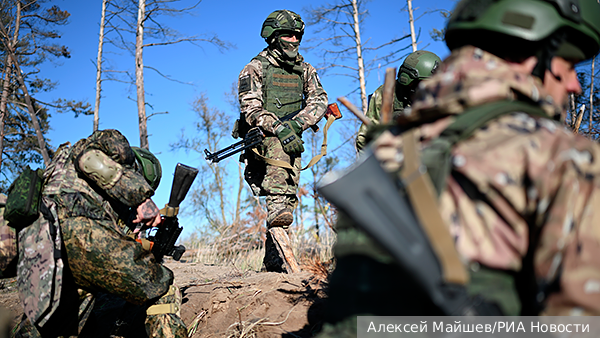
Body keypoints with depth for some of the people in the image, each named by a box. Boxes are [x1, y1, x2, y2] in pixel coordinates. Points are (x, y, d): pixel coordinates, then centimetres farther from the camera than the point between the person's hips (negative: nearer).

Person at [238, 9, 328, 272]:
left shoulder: (304, 70, 15)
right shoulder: (255, 69, 1)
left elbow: (319, 100, 3)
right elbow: (251, 109, -11)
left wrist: (295, 123, -15)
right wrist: (279, 129, -27)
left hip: (291, 142, 5)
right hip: (263, 141, -4)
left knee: (287, 197, -1)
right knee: (277, 149, -38)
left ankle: (273, 259, 7)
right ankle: (277, 212, -50)